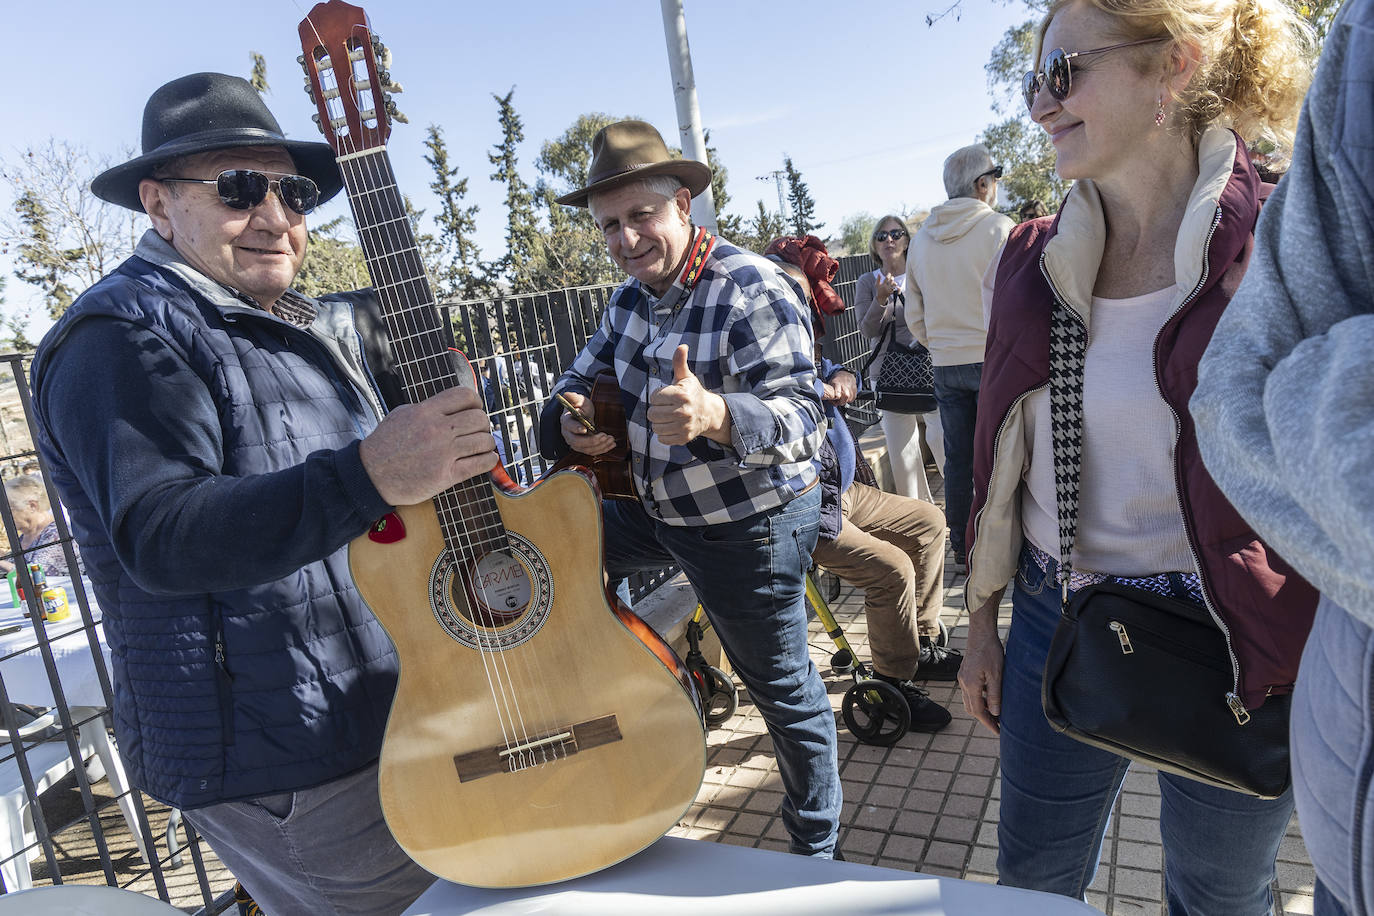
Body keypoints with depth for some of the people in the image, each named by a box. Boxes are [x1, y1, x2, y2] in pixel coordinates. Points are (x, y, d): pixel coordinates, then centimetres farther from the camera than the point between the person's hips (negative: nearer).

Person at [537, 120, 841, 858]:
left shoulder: (752, 289, -21)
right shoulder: (630, 298, 4)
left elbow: (802, 418, -30)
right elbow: (583, 378, 15)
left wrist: (714, 415, -51)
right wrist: (571, 419, -9)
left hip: (749, 526, -7)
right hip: (654, 509, 8)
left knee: (782, 688, 6)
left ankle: (816, 847, 32)